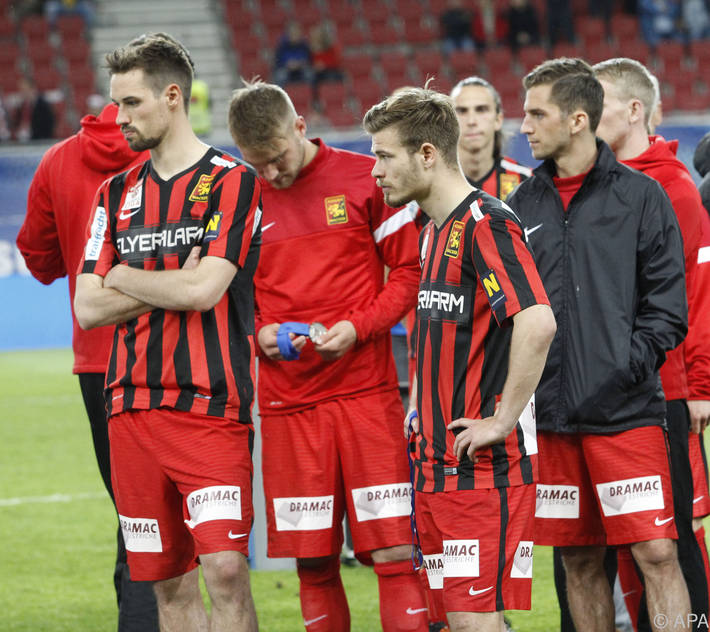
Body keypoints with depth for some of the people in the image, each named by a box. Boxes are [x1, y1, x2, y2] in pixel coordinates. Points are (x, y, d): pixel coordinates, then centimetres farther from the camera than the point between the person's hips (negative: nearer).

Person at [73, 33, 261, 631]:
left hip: (211, 407, -5)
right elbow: (87, 308, 7)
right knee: (169, 581, 7)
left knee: (224, 569, -15)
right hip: (132, 412, 5)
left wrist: (123, 278, 1)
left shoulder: (231, 181, -3)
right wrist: (171, 284, -4)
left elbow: (204, 290, -14)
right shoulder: (117, 194, 15)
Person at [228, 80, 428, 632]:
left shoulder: (364, 178, 1)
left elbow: (409, 271, 3)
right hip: (287, 402, 2)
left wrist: (357, 327, -11)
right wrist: (259, 333, -3)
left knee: (394, 553, -7)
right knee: (314, 565, 3)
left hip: (366, 390, -2)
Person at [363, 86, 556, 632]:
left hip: (483, 465, -9)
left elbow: (538, 323, -27)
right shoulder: (435, 232, 17)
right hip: (437, 462, 9)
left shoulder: (487, 223, -14)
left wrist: (503, 422, -21)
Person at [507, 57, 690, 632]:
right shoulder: (522, 205, 12)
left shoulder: (640, 196, 0)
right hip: (551, 413, 4)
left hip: (626, 412, -4)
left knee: (656, 553, -9)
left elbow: (667, 306, -2)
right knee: (580, 562, 8)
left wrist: (625, 367, -13)